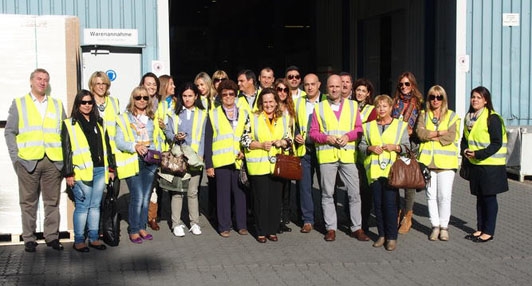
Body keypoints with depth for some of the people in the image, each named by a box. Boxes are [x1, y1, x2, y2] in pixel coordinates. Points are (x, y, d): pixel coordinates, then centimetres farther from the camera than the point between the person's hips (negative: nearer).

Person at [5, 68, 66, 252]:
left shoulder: (57, 105, 15)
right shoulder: (19, 104, 10)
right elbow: (10, 132, 7)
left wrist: (65, 157, 2)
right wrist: (15, 157, -4)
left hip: (53, 161, 2)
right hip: (28, 161, -1)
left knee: (52, 202, 4)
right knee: (28, 202, 3)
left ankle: (52, 236, 12)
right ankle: (29, 239, 10)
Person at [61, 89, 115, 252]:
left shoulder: (98, 123, 16)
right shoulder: (70, 124, 2)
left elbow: (106, 146, 18)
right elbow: (66, 150, -3)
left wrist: (111, 168, 13)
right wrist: (68, 173, -9)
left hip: (100, 170, 5)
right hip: (81, 171, -5)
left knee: (95, 205, 9)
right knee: (82, 206, -3)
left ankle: (94, 238, 16)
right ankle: (78, 240, 5)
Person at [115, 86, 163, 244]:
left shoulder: (152, 118, 15)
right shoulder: (124, 118, 1)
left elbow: (159, 138, 17)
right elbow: (119, 142, -6)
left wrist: (157, 151, -2)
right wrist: (135, 146, -21)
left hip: (150, 162, 5)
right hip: (133, 162, -4)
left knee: (146, 197, 8)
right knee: (137, 198, -10)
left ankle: (142, 227, 20)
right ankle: (134, 230, 2)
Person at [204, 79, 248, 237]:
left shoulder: (243, 114, 13)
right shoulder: (213, 115, 6)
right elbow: (208, 141, 3)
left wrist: (245, 151, -6)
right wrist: (208, 164, -3)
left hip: (239, 161, 2)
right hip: (221, 161, -1)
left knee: (240, 193, 4)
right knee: (223, 193, 2)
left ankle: (241, 224, 14)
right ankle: (224, 226, 10)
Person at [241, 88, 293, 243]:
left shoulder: (283, 119, 10)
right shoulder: (253, 118, 0)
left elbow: (289, 140, 13)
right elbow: (245, 140, -3)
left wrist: (282, 142, -8)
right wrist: (261, 145, -15)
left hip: (277, 165, 3)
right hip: (258, 166, -3)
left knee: (275, 198, 6)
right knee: (261, 199, 1)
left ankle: (272, 230, 18)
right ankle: (261, 232, 11)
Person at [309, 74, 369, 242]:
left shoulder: (352, 106, 12)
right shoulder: (319, 108, 10)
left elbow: (359, 129, 8)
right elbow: (313, 132, 7)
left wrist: (348, 136, -10)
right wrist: (326, 138, -11)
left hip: (348, 154, 0)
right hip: (326, 155, 0)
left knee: (354, 193, -1)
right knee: (327, 194, 3)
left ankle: (357, 228, 9)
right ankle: (330, 228, 12)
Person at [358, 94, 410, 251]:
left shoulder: (400, 125, 9)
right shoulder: (369, 126, 15)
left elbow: (406, 146, 6)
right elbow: (361, 145, 14)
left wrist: (395, 147, -11)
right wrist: (370, 148, -5)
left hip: (391, 169, -3)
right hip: (374, 170, 3)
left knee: (390, 203, -8)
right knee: (377, 203, 4)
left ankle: (392, 237, 0)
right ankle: (382, 235, 15)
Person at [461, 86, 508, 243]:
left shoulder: (492, 118, -12)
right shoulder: (469, 117, 11)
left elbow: (497, 143, -16)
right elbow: (465, 139, 16)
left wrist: (478, 154, -22)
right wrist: (465, 150, -5)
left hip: (491, 164, -7)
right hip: (475, 165, 7)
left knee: (489, 197, 0)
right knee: (480, 197, 13)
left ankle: (488, 232, 8)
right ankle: (480, 229, 22)